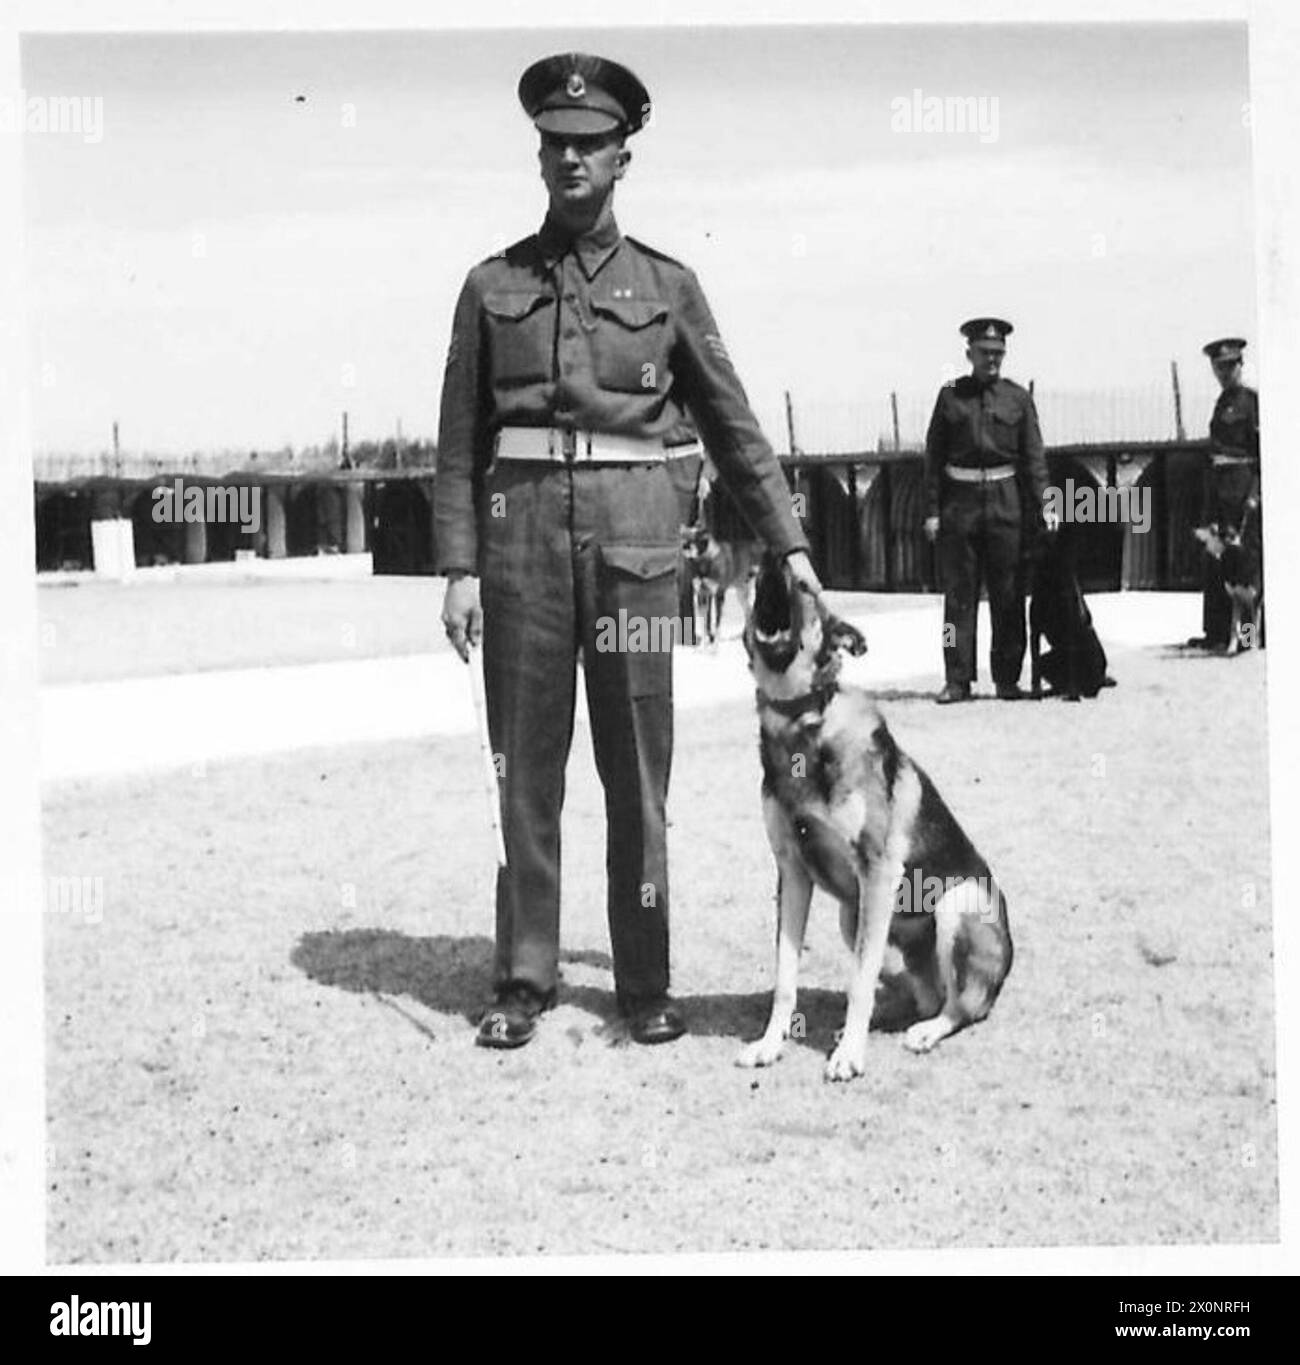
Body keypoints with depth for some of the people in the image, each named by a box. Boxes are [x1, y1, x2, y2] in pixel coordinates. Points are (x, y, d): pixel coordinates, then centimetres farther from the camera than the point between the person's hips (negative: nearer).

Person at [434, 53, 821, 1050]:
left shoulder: (666, 285, 10)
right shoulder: (494, 285, 10)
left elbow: (732, 423, 11)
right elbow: (462, 438, 8)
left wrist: (789, 544, 5)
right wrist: (459, 566, 0)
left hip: (635, 529, 0)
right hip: (522, 525, 1)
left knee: (638, 762, 1)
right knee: (525, 760, 3)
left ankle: (646, 982, 10)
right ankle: (525, 979, 11)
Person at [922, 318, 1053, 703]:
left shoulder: (1018, 398, 7)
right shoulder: (951, 396, 6)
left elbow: (1033, 455, 5)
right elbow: (934, 456, 4)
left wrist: (1044, 503, -6)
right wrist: (932, 510, -2)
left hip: (1006, 501, 1)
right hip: (960, 501, -1)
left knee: (1009, 594, 2)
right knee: (958, 593, 0)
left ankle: (1007, 678, 10)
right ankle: (957, 679, 3)